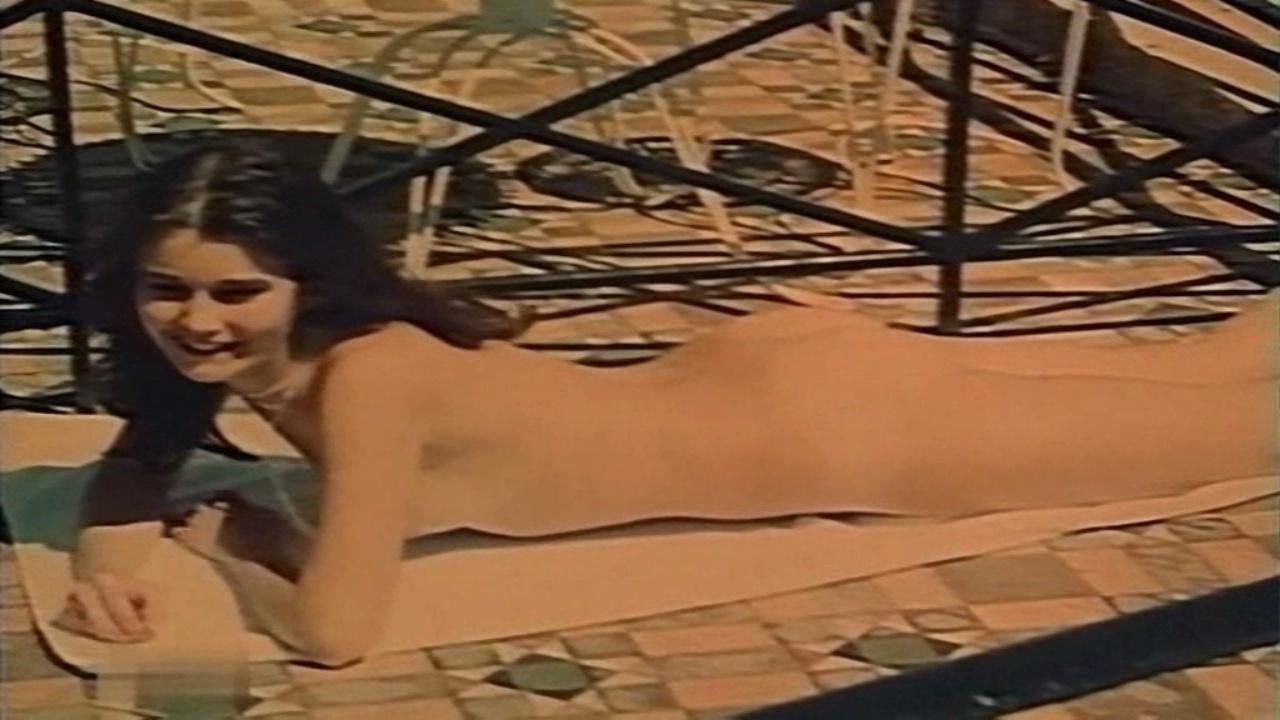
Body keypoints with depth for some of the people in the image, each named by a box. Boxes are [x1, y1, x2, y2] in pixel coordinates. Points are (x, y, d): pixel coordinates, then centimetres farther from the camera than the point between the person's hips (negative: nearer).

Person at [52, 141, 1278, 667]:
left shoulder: (364, 376, -30)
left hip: (815, 433, -7)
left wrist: (220, 547, -14)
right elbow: (139, 460, 10)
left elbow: (332, 629, -32)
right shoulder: (253, 352, -6)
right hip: (758, 366, 7)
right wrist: (109, 554, -11)